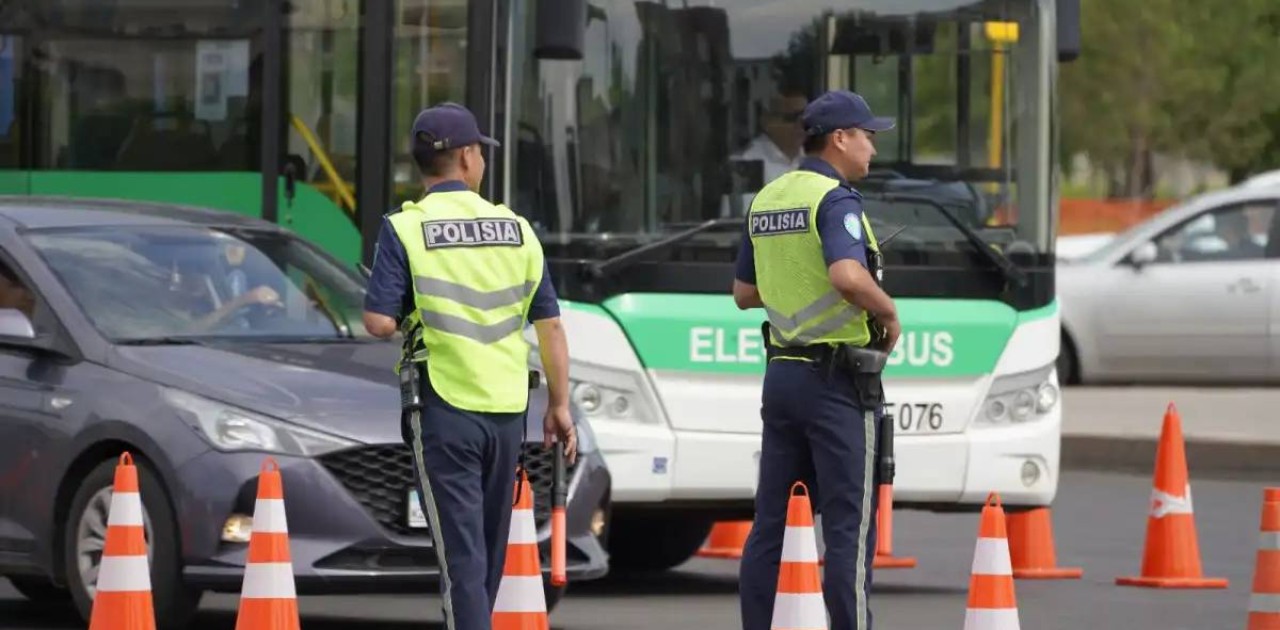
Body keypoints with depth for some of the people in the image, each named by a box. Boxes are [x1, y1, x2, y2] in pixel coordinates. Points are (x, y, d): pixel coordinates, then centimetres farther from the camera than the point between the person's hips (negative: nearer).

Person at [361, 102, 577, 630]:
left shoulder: (405, 230, -6)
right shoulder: (515, 229, 5)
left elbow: (379, 323, -13)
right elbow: (550, 325, 5)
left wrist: (411, 313, 9)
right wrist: (559, 405, 12)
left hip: (443, 407, -4)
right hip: (507, 408, 4)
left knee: (460, 548, -6)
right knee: (489, 545, 18)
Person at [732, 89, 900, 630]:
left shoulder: (765, 200, 11)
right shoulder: (834, 199, -14)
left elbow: (744, 293, 18)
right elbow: (848, 276, -31)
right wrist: (889, 312, -14)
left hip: (782, 372, 8)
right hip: (836, 380, -8)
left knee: (771, 519, 10)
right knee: (849, 524, -5)